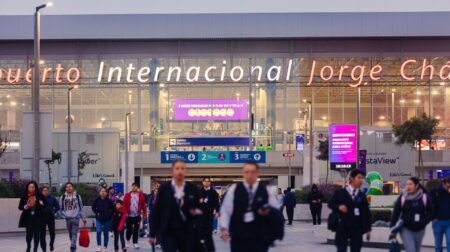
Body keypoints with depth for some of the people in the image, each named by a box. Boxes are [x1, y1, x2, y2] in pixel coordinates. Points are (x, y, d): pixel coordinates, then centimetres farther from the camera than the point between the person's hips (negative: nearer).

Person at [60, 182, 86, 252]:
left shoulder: (77, 196, 2)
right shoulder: (63, 197, 3)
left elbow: (81, 208, 6)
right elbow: (61, 208, 10)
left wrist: (83, 218, 6)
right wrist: (65, 215, -6)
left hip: (76, 218, -2)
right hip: (68, 219, 2)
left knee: (74, 234, -13)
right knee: (71, 234, 10)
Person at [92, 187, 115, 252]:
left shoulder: (109, 200, -7)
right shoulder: (97, 200, -4)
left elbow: (113, 209, 2)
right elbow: (93, 208, 8)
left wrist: (109, 214, -5)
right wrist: (97, 213, -3)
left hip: (107, 220, 0)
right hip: (99, 219, 0)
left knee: (106, 233, 7)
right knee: (98, 231, -15)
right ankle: (99, 246, -3)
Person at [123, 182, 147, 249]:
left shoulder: (141, 195, -1)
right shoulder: (127, 195, -2)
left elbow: (143, 205, 3)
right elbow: (124, 205, -1)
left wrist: (144, 213, 4)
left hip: (137, 216, 0)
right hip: (129, 215, 0)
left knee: (136, 230, 1)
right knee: (129, 229, 10)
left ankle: (135, 243, 8)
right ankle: (127, 240, 33)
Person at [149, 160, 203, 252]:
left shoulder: (192, 188, 5)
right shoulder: (163, 188, 0)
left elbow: (198, 208, 12)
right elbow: (156, 211, 1)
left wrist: (197, 211, -14)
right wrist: (152, 234, 0)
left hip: (187, 232, 2)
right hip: (168, 232, -2)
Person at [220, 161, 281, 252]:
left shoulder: (266, 191, 3)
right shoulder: (233, 189, 0)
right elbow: (225, 210, 0)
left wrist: (268, 211, -13)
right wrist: (224, 228, -11)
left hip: (259, 238, 0)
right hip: (238, 237, 0)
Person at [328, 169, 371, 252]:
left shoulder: (362, 195, 7)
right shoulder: (340, 192, 1)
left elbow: (366, 213, 8)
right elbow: (330, 204, 7)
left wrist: (368, 229, 4)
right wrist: (338, 207, -15)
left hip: (357, 228, 2)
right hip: (342, 227, -2)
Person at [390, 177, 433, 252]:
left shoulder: (424, 197, -6)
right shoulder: (402, 197, -5)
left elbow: (430, 213, 1)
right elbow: (395, 213, -2)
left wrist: (424, 222, -15)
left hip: (419, 230, 2)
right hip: (406, 229, -2)